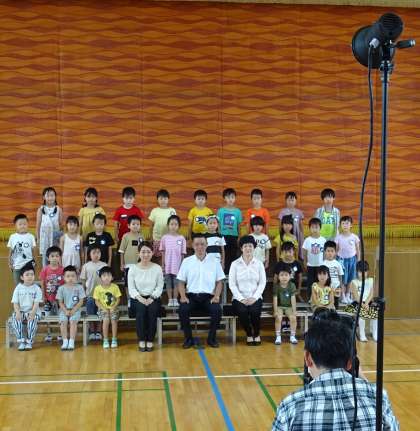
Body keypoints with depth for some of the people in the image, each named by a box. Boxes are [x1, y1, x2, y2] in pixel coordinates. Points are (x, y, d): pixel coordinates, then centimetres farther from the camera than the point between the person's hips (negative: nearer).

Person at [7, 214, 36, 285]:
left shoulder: (31, 237, -3)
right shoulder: (12, 237, -1)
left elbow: (33, 250, 2)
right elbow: (10, 252, 5)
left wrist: (33, 262, -1)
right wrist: (10, 263, 3)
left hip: (28, 265, -1)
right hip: (16, 265, 1)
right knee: (18, 285, 10)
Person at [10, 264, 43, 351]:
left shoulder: (37, 288, -2)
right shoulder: (18, 288, 3)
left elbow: (36, 303, -8)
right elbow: (15, 303, 0)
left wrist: (32, 313, -25)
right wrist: (18, 313, -19)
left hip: (33, 311, -2)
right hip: (21, 311, 2)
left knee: (32, 319, -33)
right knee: (15, 319, -28)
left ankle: (29, 341, -17)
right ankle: (21, 341, -18)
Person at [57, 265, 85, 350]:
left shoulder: (79, 287, -2)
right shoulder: (61, 288, 1)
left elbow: (81, 302, -3)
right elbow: (60, 302, 1)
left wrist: (73, 310, -13)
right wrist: (65, 311, -13)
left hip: (75, 310, -1)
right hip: (64, 310, 1)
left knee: (73, 321, -27)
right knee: (63, 321, -25)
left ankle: (72, 341, -24)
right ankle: (65, 341, -18)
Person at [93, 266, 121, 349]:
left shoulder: (115, 287, -3)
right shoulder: (98, 288, -6)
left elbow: (118, 299, 0)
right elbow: (97, 301, -4)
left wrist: (113, 307, -14)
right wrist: (104, 308, -16)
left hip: (113, 308, 1)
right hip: (103, 309, -1)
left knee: (114, 320, -26)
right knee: (106, 320, -28)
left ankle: (114, 339, -8)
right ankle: (105, 340, -12)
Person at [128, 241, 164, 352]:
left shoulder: (157, 268, 1)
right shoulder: (133, 269, 1)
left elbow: (160, 287, 0)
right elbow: (131, 288, -2)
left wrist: (152, 298, -15)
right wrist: (139, 298, -19)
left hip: (153, 298, 0)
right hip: (138, 298, 0)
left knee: (152, 309, -32)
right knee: (141, 309, -33)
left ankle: (150, 341, -19)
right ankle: (141, 341, -20)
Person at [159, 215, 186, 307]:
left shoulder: (181, 238, -1)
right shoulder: (165, 238, 1)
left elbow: (183, 254, 2)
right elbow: (163, 252, 5)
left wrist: (182, 265, -1)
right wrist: (162, 265, 2)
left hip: (177, 265, -1)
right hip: (168, 265, 1)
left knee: (176, 282, 4)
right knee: (168, 282, 5)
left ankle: (175, 299, 12)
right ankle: (170, 300, 13)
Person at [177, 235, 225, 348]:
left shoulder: (214, 261, 8)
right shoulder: (186, 261, 8)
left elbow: (219, 282, 9)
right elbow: (181, 282, 8)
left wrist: (216, 296, -7)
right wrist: (183, 296, -9)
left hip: (208, 296, 0)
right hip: (191, 296, 0)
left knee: (217, 310, -29)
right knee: (183, 310, -29)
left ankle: (211, 338, -5)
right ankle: (188, 338, -8)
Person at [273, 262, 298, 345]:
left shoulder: (292, 285, -8)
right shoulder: (276, 286, -10)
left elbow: (293, 299, -9)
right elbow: (275, 299, -10)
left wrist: (294, 311, -12)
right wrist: (275, 311, -15)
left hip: (289, 306, 1)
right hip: (279, 306, -1)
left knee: (293, 317, -22)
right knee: (278, 317, -26)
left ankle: (292, 336, -5)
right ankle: (278, 337, -15)